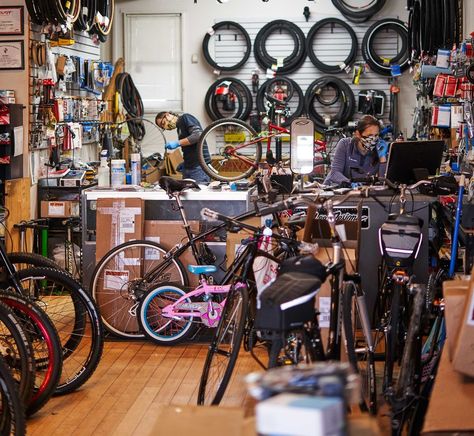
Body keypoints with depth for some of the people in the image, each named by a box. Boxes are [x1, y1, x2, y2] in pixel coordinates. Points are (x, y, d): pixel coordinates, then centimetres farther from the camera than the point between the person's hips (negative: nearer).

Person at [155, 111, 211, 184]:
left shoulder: (185, 118, -3)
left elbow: (198, 135, -17)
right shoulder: (179, 128, 21)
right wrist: (184, 163, 7)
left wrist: (177, 143, -18)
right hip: (188, 167, 8)